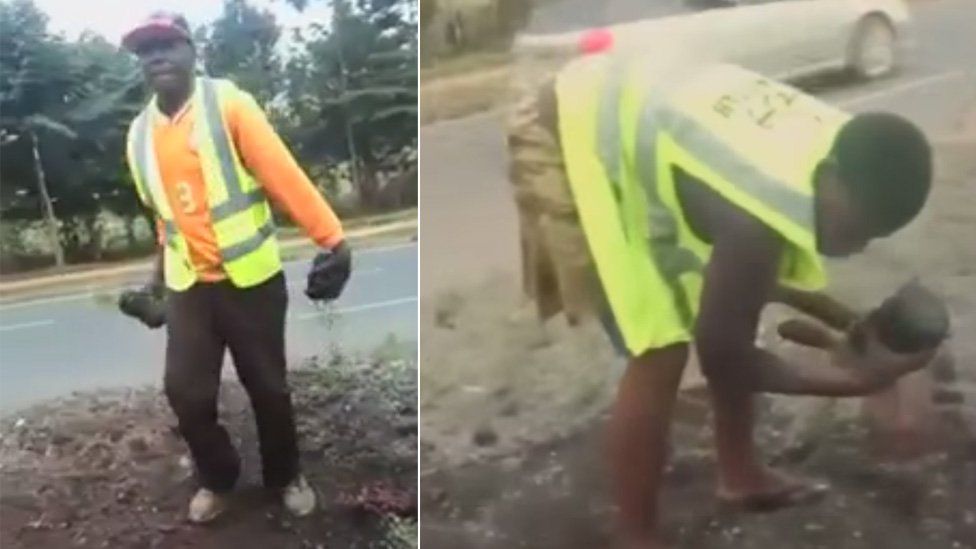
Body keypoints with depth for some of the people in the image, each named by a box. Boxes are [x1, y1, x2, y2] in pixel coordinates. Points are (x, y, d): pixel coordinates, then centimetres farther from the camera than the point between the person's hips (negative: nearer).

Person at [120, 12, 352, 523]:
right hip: (188, 285, 4)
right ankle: (217, 479, 27)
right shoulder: (140, 133, 7)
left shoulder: (228, 104, -9)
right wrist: (160, 275, 21)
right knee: (185, 390, 0)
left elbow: (283, 173, -16)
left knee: (267, 386, 7)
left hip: (250, 278, -4)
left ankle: (286, 476, 31)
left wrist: (331, 238, -23)